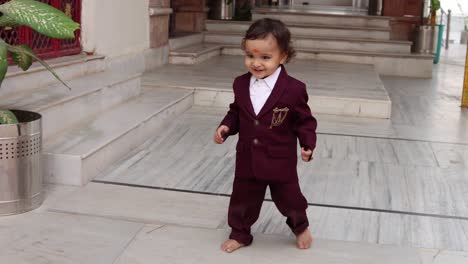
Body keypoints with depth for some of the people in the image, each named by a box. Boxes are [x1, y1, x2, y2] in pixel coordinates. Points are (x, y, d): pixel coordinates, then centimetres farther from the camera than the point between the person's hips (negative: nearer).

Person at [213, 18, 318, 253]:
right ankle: (240, 234, 38)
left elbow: (305, 121, -9)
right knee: (242, 198, 16)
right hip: (248, 159, 3)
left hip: (280, 160, -3)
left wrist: (308, 144, -20)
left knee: (288, 198, 17)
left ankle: (300, 227, 46)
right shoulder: (241, 84, -4)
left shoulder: (294, 89, -18)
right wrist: (226, 127, -8)